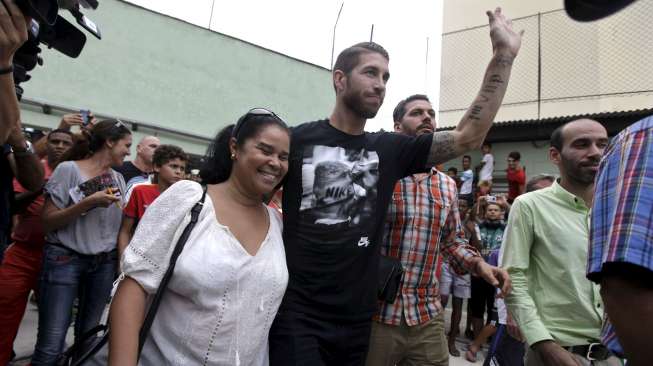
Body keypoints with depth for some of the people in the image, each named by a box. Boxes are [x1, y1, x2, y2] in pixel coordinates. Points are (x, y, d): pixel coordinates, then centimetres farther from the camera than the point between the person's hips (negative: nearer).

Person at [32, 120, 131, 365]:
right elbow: (47, 222, -10)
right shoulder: (68, 169, -6)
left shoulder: (119, 179, 10)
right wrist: (87, 203, -20)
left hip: (105, 263, 5)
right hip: (65, 259, -5)